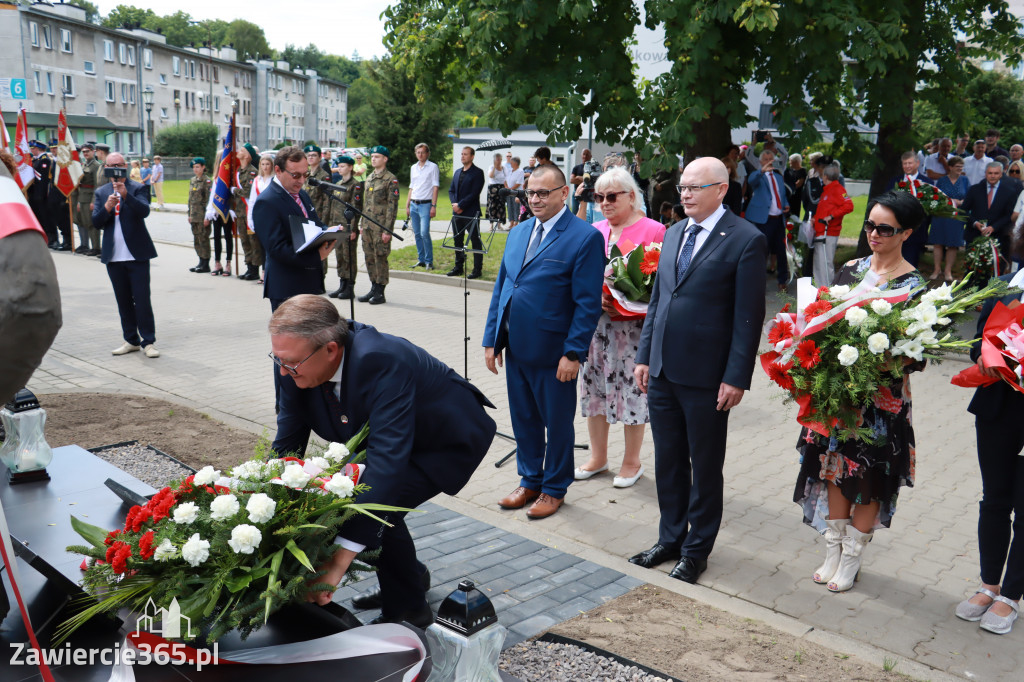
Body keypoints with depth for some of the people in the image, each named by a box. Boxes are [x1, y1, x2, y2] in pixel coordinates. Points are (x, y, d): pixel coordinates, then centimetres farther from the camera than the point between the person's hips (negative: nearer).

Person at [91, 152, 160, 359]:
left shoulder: (137, 188, 1)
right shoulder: (101, 192, 12)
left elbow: (144, 211, -17)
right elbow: (96, 222, 2)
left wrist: (125, 194, -30)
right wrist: (107, 207, -17)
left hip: (137, 254, -4)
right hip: (114, 256, 4)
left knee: (142, 299, -5)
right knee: (123, 301, 10)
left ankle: (148, 342, 1)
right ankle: (131, 340, 19)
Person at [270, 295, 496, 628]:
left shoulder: (383, 361, -41)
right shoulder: (298, 362, -19)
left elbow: (387, 461, -46)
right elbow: (287, 444, -9)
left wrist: (337, 562, -48)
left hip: (451, 439, -7)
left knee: (378, 507, -24)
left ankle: (408, 611, 0)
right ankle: (410, 575, 24)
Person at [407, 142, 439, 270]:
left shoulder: (433, 167, 0)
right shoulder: (413, 168, 16)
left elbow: (435, 187, -5)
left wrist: (434, 206, -12)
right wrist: (407, 205, 16)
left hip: (425, 204, -6)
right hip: (414, 204, 6)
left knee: (424, 233, -15)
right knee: (417, 234, 7)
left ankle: (429, 261, -7)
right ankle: (421, 260, 15)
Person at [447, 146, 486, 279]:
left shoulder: (477, 173, -6)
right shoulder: (457, 172, 16)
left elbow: (474, 193, -14)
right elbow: (451, 190, 15)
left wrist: (460, 205, -15)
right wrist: (454, 204, -3)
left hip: (471, 213, -7)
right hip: (457, 213, 7)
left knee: (475, 242, -1)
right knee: (457, 240, 11)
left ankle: (477, 269, 4)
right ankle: (458, 268, 20)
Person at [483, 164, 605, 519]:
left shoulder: (585, 237, -11)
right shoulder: (518, 232, 11)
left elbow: (588, 303, -14)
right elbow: (500, 288, 14)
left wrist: (573, 353, -17)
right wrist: (492, 339, 9)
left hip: (552, 351, -6)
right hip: (515, 346, 6)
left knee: (558, 423, 10)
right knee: (523, 419, 17)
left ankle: (554, 488, 27)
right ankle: (529, 481, 35)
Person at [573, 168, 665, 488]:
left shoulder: (652, 230, -6)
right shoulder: (595, 231, 10)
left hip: (632, 325, -5)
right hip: (594, 320, 6)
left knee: (631, 389, 3)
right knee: (594, 386, 12)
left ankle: (632, 461, 20)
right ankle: (598, 457, 28)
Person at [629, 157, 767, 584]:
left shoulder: (745, 240, -9)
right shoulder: (673, 233, 12)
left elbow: (749, 316, -12)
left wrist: (736, 378, -15)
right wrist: (644, 356, 11)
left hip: (705, 376, -6)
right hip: (662, 371, 6)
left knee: (705, 467, 10)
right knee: (668, 461, 16)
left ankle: (696, 550, 25)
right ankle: (671, 538, 32)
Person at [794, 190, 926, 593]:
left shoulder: (912, 284, -9)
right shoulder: (850, 269, 6)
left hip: (882, 396, -4)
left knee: (870, 474, 6)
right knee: (836, 466, 11)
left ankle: (852, 559, 22)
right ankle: (832, 552, 26)